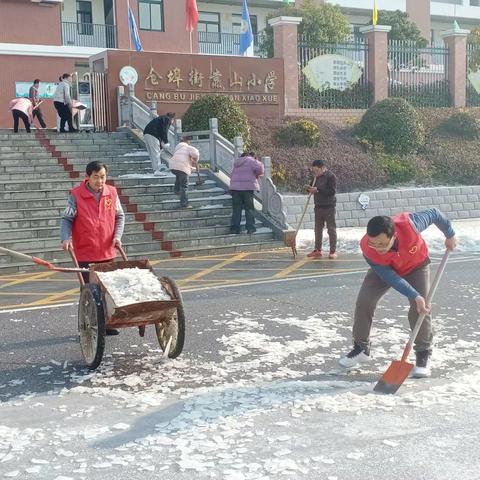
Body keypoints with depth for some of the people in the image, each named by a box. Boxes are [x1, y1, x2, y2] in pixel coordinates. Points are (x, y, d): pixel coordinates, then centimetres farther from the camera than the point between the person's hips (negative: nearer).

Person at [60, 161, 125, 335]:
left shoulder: (112, 193, 1)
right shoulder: (76, 195, -9)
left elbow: (120, 216, 10)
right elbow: (66, 219, -6)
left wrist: (117, 236, -4)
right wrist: (66, 238, -22)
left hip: (108, 252, 4)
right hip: (85, 254, -4)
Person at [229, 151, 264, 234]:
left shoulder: (237, 163, 22)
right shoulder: (251, 161, 1)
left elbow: (232, 176, 26)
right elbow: (259, 168, -15)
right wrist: (257, 175, 4)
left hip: (235, 187, 5)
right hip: (248, 187, -5)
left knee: (236, 209, 5)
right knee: (249, 208, 1)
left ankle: (234, 229, 3)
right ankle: (250, 228, -2)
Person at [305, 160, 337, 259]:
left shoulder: (331, 177, -12)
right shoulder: (317, 177, 11)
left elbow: (332, 191, -22)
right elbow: (314, 189, 20)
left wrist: (318, 190, -25)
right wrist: (309, 189, -3)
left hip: (329, 207, -8)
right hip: (318, 207, 8)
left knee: (331, 229, -2)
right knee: (318, 229, 11)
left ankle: (333, 251, 1)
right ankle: (317, 250, 19)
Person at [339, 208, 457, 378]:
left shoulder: (409, 224, -43)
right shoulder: (367, 248, -38)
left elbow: (434, 214, -22)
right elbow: (390, 277, -31)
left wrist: (450, 235, -7)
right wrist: (415, 296, -37)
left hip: (416, 265, -1)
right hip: (384, 269, 1)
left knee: (420, 309, -13)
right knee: (363, 302, -9)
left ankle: (423, 355, 5)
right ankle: (361, 348, 12)